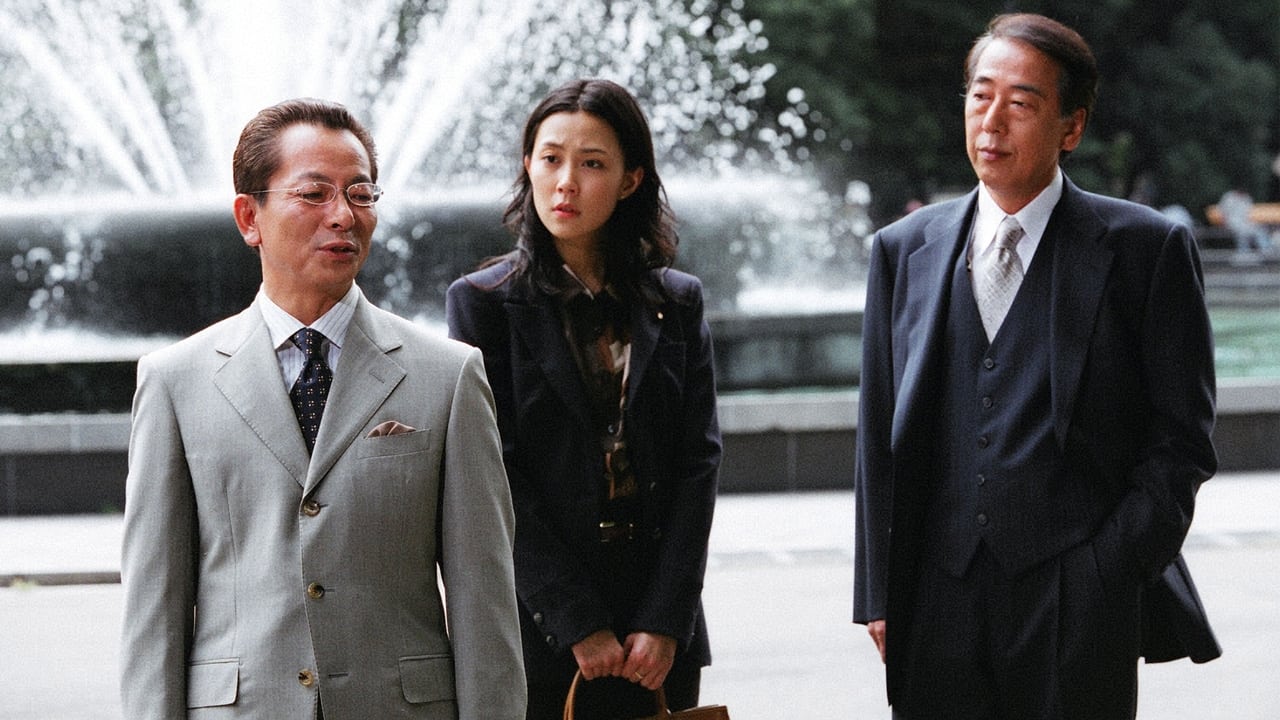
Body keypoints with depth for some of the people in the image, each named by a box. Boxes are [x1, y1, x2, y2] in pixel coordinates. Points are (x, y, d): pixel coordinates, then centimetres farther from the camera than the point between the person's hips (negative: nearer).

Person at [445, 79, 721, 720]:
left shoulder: (677, 302, 8)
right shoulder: (484, 301, 0)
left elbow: (698, 464, 2)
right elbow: (497, 480, -6)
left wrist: (664, 621, -8)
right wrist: (579, 625, -12)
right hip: (540, 636, -2)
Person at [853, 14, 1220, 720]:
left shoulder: (1147, 249, 1)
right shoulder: (903, 250, 12)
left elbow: (1180, 441, 1)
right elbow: (879, 438, 12)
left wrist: (1110, 575, -9)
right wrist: (878, 595, 5)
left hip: (1078, 609, -3)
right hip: (936, 609, 3)